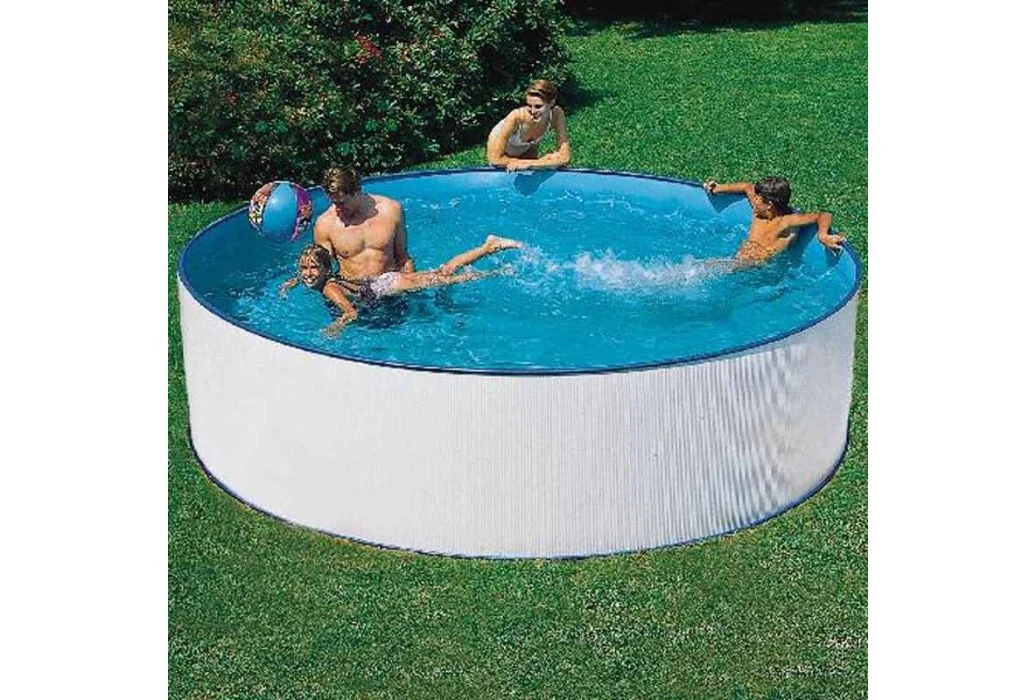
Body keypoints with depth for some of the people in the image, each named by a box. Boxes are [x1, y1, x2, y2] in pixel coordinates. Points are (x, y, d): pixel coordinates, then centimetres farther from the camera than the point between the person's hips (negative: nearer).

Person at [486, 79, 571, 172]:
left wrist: (529, 164, -41)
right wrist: (540, 161, -35)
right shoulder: (516, 117, -41)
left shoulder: (556, 114, -33)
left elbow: (565, 158, -32)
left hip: (528, 149, 3)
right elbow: (495, 159, -39)